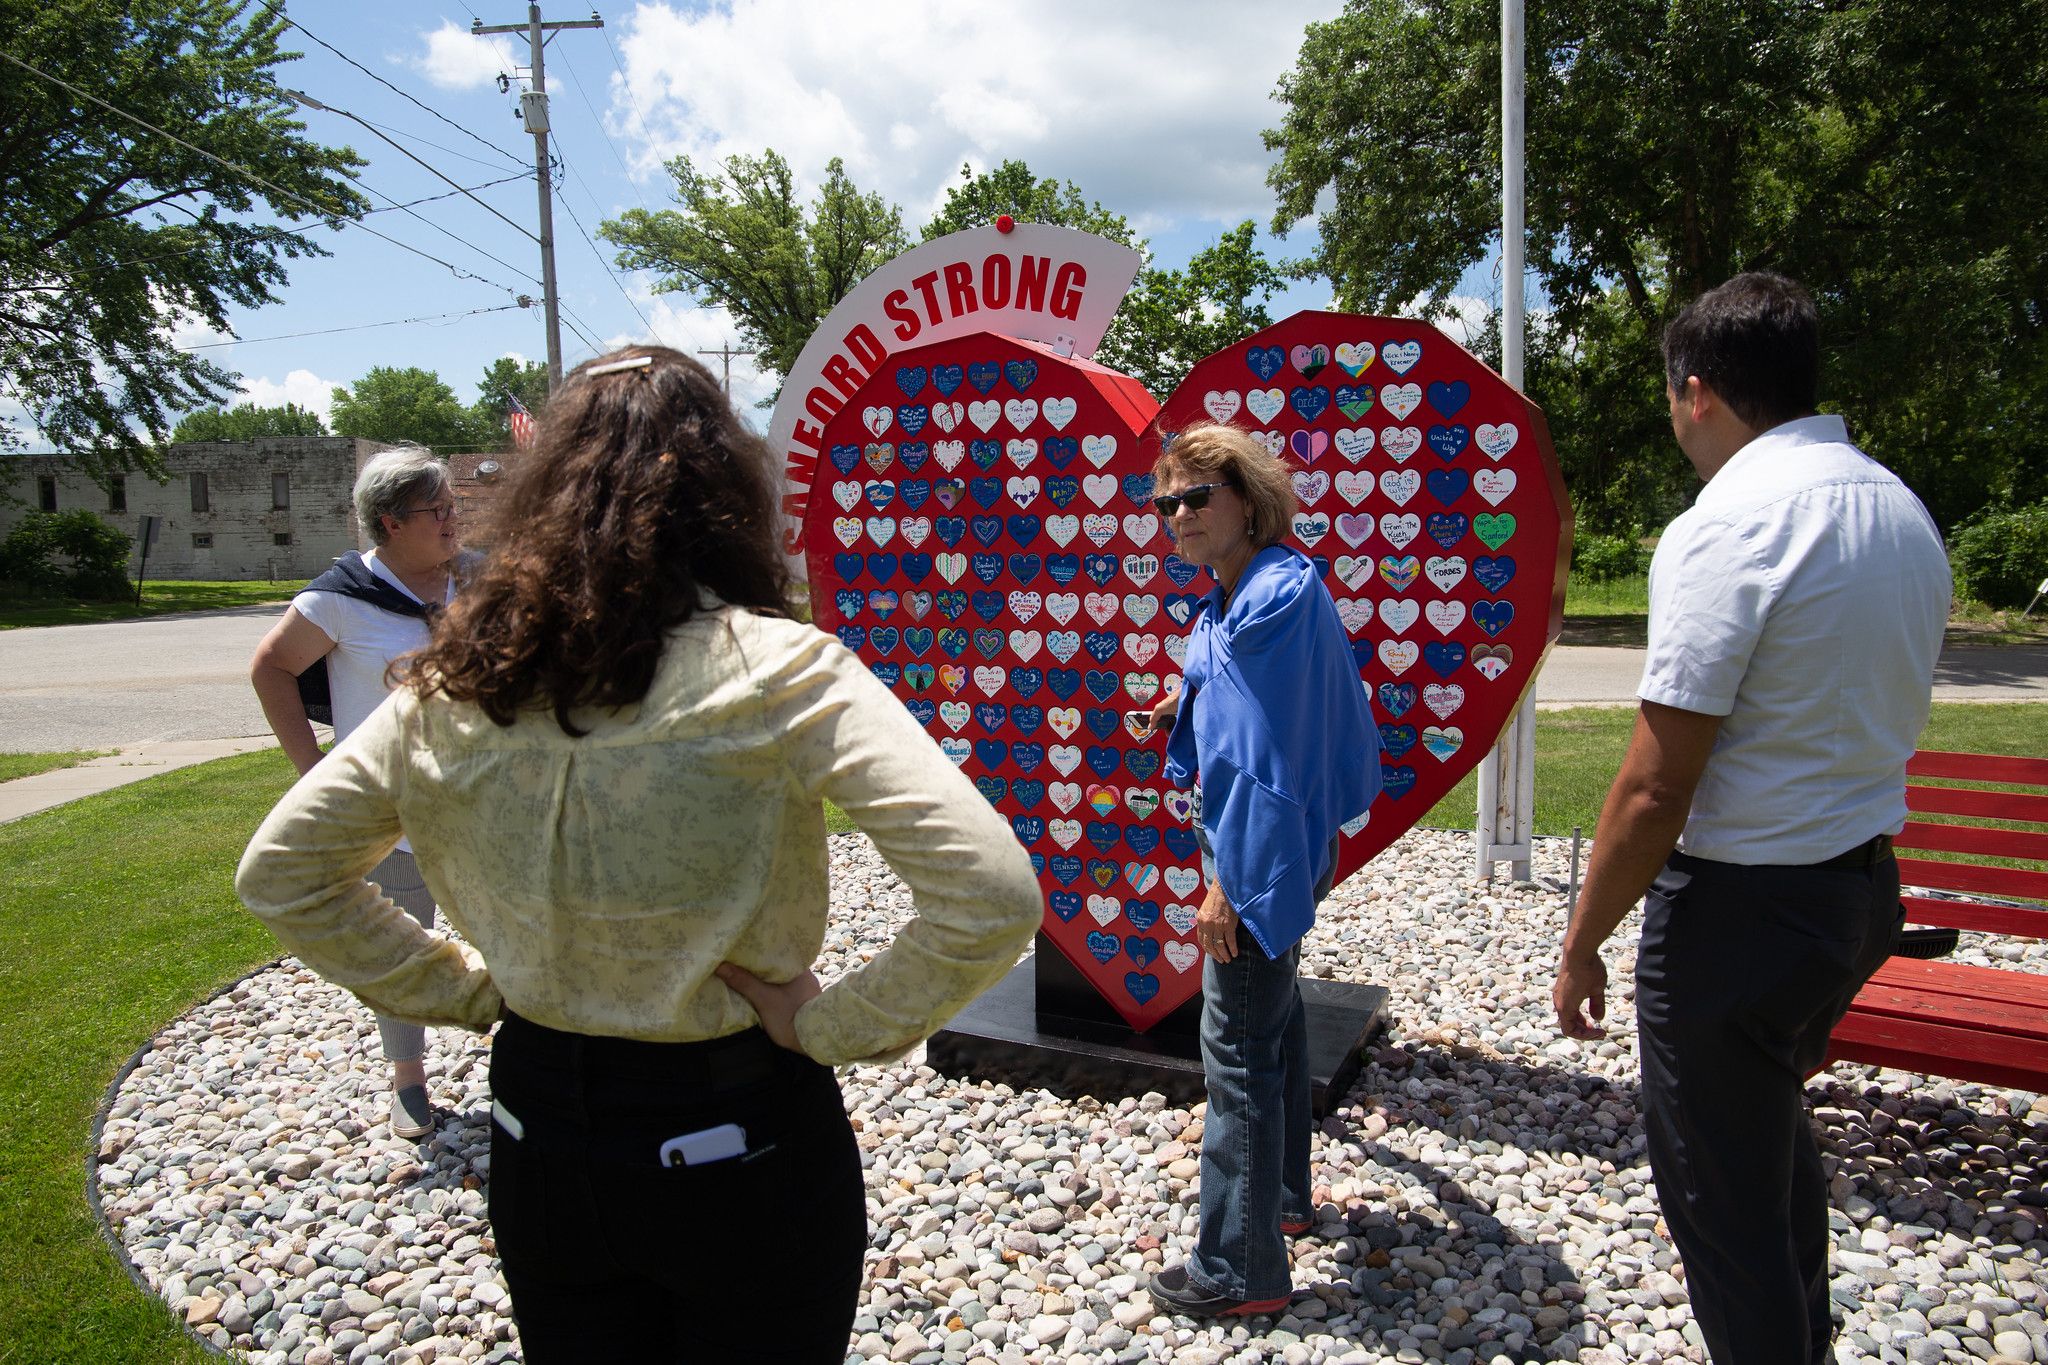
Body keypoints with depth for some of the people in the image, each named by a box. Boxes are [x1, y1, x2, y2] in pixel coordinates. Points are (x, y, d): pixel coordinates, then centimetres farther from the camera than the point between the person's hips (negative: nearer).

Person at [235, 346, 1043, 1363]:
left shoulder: (458, 682, -8)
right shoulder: (777, 673, -21)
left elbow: (279, 872, 4)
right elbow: (992, 897, -29)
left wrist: (462, 990, 4)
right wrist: (832, 1027, -15)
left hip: (538, 1131, 4)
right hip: (738, 1141, -3)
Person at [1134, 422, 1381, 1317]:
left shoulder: (1278, 594, -21)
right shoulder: (1231, 599, 9)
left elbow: (1272, 754, -25)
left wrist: (1228, 884, -24)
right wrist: (1187, 716, 7)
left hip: (1263, 855, -11)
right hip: (1266, 850, 11)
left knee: (1237, 1048, -3)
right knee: (1271, 1016, 22)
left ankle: (1241, 1268, 10)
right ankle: (1281, 1195, 41)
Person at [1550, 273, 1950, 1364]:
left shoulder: (1726, 527, -22)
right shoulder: (1904, 510, 6)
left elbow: (1656, 791, -23)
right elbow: (1874, 719, 13)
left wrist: (1582, 946, -13)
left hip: (1742, 903, -9)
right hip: (1868, 885, 10)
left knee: (1722, 1191, 8)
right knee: (1776, 1129, 31)